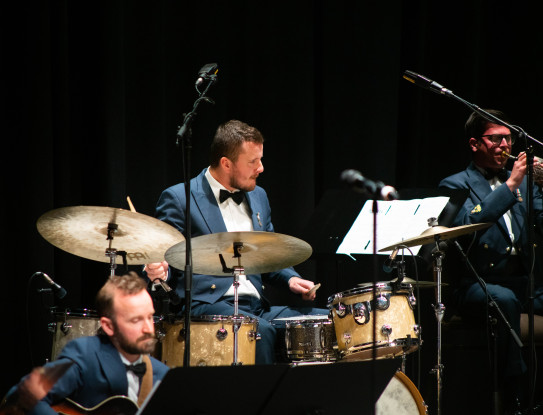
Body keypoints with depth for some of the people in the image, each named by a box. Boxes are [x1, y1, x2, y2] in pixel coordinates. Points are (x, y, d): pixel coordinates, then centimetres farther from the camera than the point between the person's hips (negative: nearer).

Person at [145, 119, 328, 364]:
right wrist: (159, 272, -26)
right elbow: (165, 258, -2)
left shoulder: (258, 197, 20)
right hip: (205, 305, -7)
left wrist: (291, 279, 8)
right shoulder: (179, 199, -2)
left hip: (256, 307, 7)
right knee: (260, 331, -35)